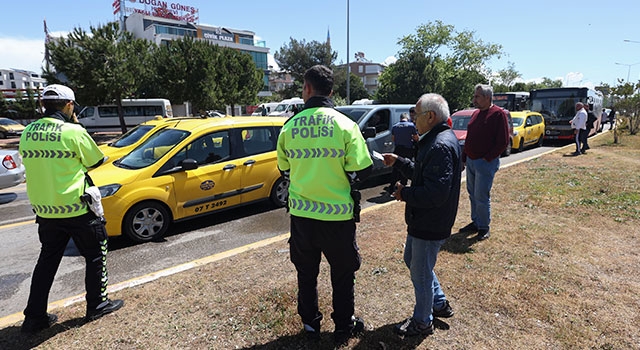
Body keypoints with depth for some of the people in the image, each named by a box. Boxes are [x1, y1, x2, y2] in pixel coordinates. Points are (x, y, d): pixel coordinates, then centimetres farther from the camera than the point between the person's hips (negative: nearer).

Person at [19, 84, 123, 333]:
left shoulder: (27, 133, 3)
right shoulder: (73, 131, -16)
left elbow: (34, 163, 16)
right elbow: (96, 160, -3)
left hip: (44, 210, 6)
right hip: (76, 209, -6)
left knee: (47, 260, 19)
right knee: (96, 254, 12)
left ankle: (34, 317, 25)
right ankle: (97, 305, 22)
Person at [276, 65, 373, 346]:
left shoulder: (289, 126, -5)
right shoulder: (345, 125, -12)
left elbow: (284, 167, 6)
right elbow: (363, 170, -11)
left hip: (301, 213, 2)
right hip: (337, 214, -2)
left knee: (306, 272, 21)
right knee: (342, 274, 17)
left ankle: (310, 323, 37)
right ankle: (343, 326, 33)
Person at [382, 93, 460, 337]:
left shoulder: (441, 146, -26)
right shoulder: (437, 140, 9)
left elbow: (435, 193, -33)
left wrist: (405, 194, -20)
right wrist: (398, 162, 12)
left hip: (431, 225, -11)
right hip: (422, 221, 11)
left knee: (420, 273, 7)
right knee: (412, 259, 25)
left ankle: (422, 322, 30)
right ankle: (439, 304, 42)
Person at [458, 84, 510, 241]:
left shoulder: (498, 114, -10)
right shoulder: (475, 114, 13)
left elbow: (503, 142, -14)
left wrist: (487, 158, -14)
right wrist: (464, 158, 14)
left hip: (485, 163, -8)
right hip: (470, 161, 8)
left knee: (481, 197, -2)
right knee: (472, 194, 14)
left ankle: (484, 228, 13)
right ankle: (475, 223, 27)